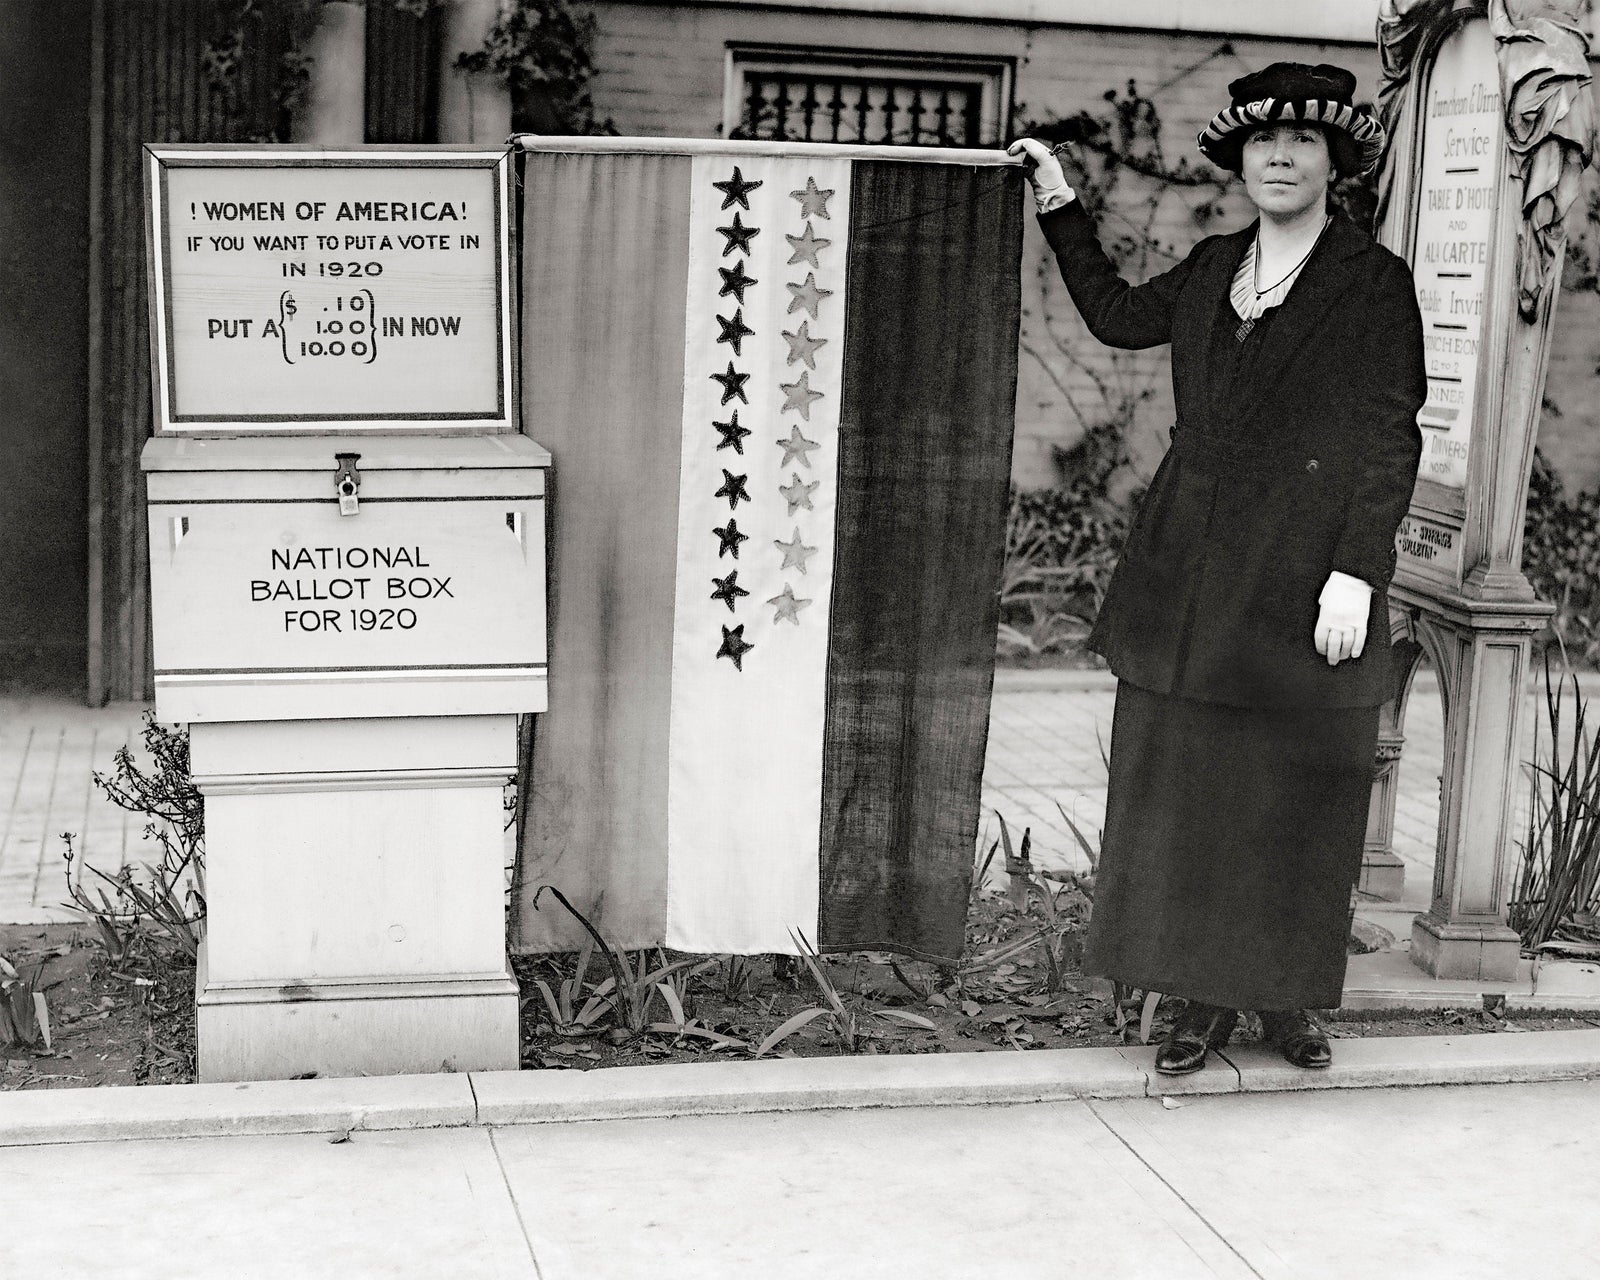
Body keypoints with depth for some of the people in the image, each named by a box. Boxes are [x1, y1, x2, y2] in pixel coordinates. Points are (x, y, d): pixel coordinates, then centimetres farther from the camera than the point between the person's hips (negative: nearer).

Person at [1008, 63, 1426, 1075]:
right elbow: (1116, 314, 29)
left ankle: (1287, 998, 18)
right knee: (1184, 789, 5)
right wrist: (1062, 207, 24)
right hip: (1192, 574, 5)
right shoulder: (1212, 270, 13)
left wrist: (1356, 573, -15)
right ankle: (1205, 1001, 16)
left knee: (1294, 795, 4)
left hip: (1304, 580, -5)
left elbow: (1392, 441, -7)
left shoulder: (1375, 282, -3)